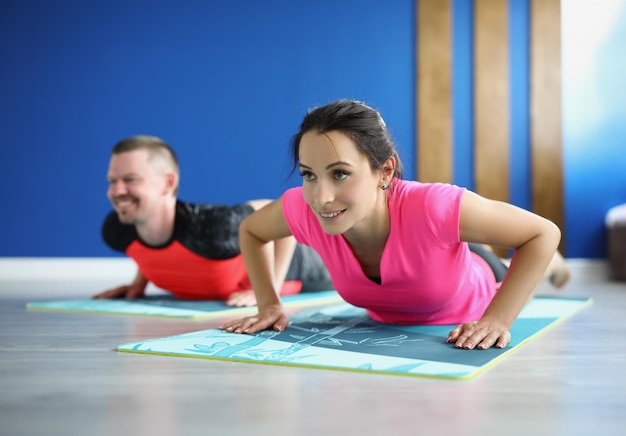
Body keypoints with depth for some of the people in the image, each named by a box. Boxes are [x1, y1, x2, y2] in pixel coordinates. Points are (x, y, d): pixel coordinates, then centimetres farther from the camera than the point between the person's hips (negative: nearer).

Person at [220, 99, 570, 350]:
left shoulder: (432, 207, -46)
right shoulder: (303, 209, -35)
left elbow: (544, 234, -33)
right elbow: (250, 232, -12)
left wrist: (498, 321, -39)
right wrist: (269, 306, -21)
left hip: (466, 323, -3)